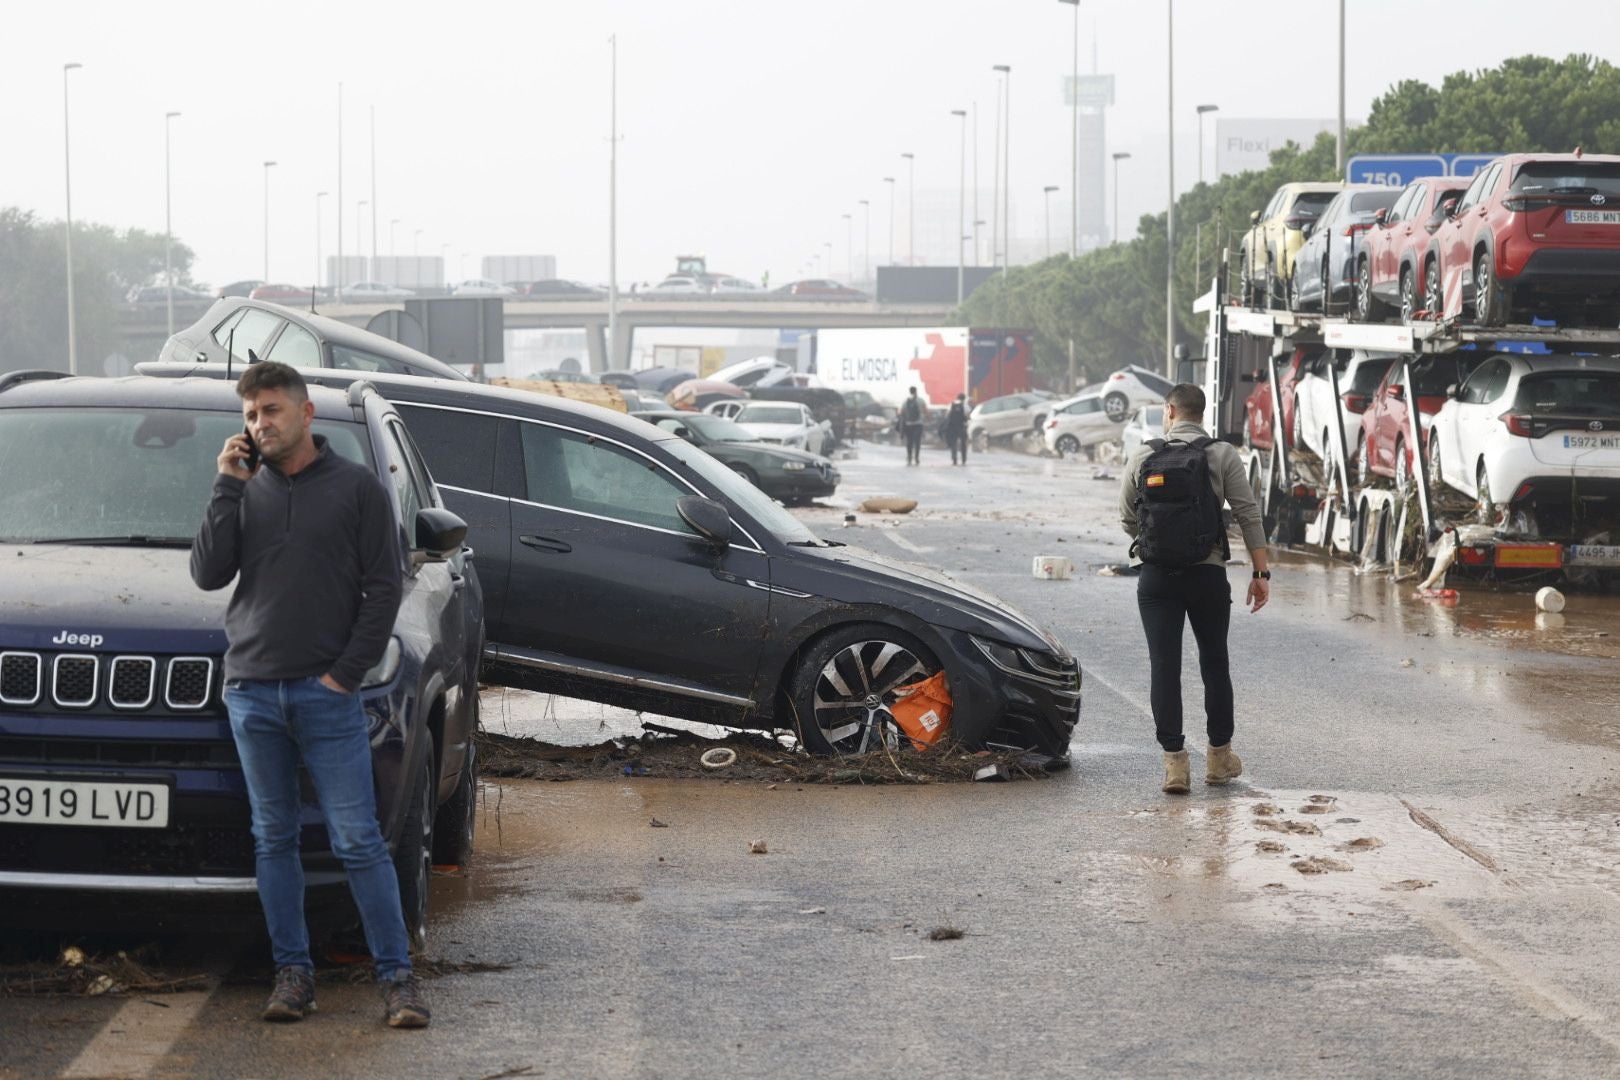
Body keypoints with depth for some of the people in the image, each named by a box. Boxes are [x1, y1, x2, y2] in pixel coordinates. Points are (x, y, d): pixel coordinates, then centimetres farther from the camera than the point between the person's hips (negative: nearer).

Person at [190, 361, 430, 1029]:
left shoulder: (356, 488, 2)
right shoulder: (247, 491, 11)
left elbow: (384, 586, -1)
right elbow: (208, 573, 1)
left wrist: (347, 673, -8)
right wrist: (229, 488, -4)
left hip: (326, 694, -3)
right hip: (251, 691, 3)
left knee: (358, 841, -5)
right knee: (274, 839, 7)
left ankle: (396, 974, -1)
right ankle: (293, 972, 13)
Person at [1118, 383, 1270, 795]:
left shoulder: (1144, 455, 2)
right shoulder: (1221, 455, -1)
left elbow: (1127, 519, 8)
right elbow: (1249, 514, -6)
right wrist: (1261, 572, -3)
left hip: (1157, 576, 0)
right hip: (1208, 573, 0)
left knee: (1164, 668, 0)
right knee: (1214, 664, 14)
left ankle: (1174, 761, -6)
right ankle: (1219, 757, 21)